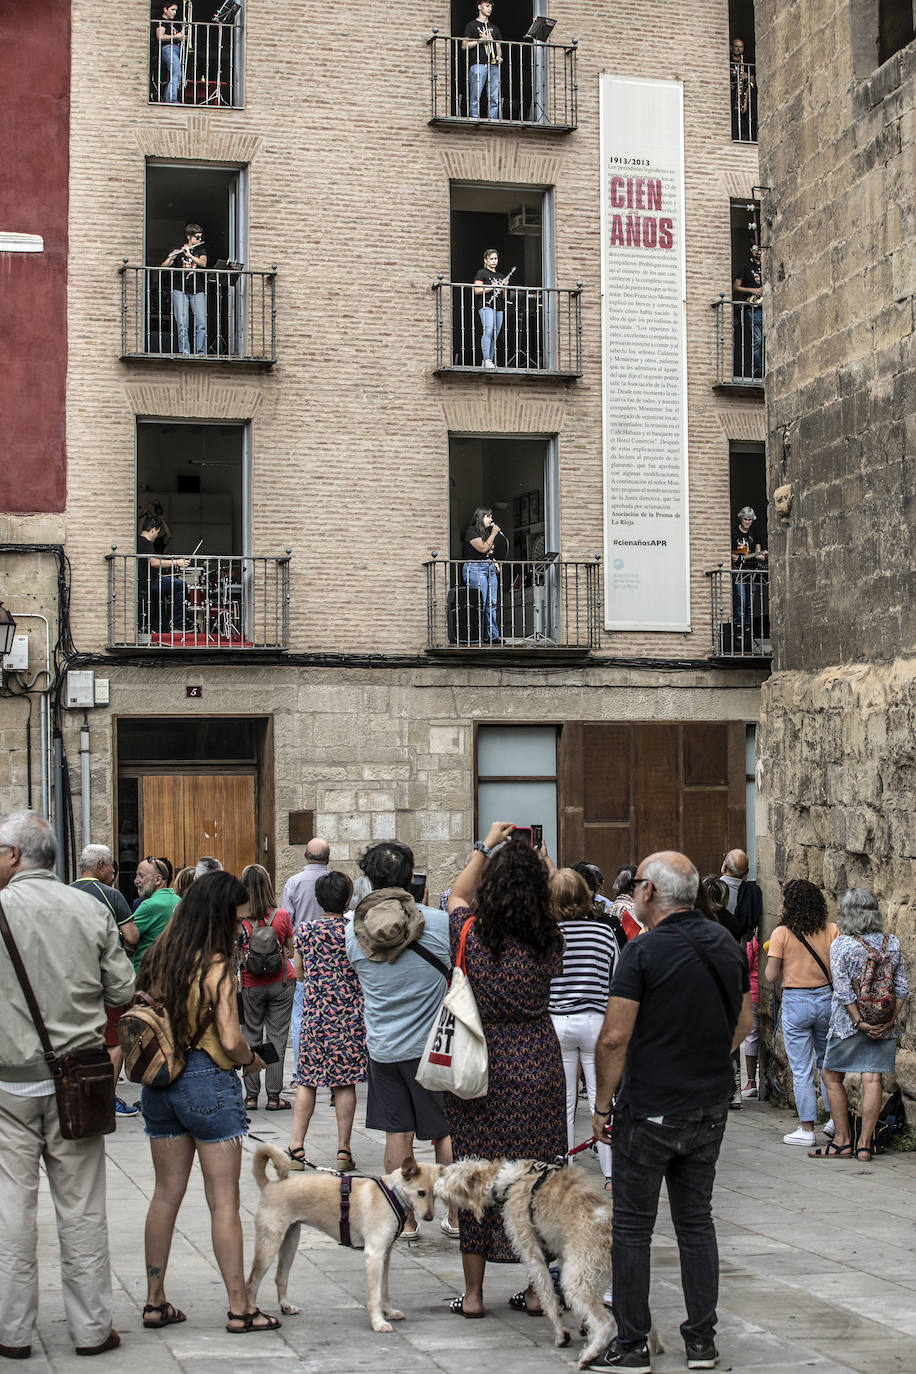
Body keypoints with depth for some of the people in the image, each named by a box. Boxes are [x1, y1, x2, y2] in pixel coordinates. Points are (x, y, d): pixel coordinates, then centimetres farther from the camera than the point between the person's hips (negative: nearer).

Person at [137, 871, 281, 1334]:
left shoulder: (159, 957, 4)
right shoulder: (216, 967, -15)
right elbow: (230, 1041, -19)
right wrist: (252, 1060, 0)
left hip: (160, 1082, 7)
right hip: (208, 1082, -7)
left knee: (166, 1194, 14)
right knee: (224, 1201, 0)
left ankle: (155, 1301, 18)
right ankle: (239, 1308, 5)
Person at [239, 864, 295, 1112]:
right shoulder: (282, 916, -7)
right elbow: (291, 951, 4)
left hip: (251, 984, 0)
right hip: (280, 982, 0)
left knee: (251, 1037, 10)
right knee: (277, 1037, 5)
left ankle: (251, 1095, 10)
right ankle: (274, 1097, 5)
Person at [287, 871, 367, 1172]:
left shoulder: (305, 930, -1)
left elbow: (299, 973, 9)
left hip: (314, 1012, 2)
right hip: (348, 1014, -2)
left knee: (307, 1080, 8)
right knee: (345, 1082, 3)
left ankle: (296, 1147, 6)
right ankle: (343, 1150, 5)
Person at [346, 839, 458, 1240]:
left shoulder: (353, 929, -5)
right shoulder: (438, 923, -14)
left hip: (383, 1048, 2)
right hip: (432, 1045, -2)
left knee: (397, 1133, 10)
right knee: (446, 1131, 11)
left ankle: (405, 1219, 15)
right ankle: (456, 1214, 18)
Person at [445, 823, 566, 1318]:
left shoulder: (472, 935, -10)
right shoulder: (550, 941, -8)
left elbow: (456, 896, 12)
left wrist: (486, 845, 22)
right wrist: (539, 865, 25)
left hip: (480, 1068, -1)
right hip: (538, 1068, 1)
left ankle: (473, 1292, 14)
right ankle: (536, 1290, 16)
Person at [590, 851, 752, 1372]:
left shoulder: (644, 951, -16)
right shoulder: (726, 943, 3)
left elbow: (615, 1037, -18)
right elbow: (744, 1023, 12)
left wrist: (603, 1103, -8)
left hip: (649, 1110, -6)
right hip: (711, 1109, 6)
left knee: (633, 1227, 5)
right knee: (696, 1220, 15)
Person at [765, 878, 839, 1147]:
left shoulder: (782, 934, -9)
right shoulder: (831, 931, -2)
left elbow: (771, 976, -9)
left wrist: (770, 956, 10)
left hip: (796, 1002, -3)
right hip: (826, 999, 3)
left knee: (801, 1069, 3)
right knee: (827, 1064, 19)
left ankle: (806, 1128, 6)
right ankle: (836, 1119, 22)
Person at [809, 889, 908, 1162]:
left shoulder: (841, 945, -8)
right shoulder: (892, 944, 4)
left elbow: (843, 990, -14)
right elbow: (902, 987, 1)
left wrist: (859, 1022, -12)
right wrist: (890, 1019, -3)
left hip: (848, 1023, -3)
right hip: (884, 1025, 4)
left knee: (832, 1076, 10)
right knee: (872, 1078, 1)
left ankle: (842, 1141, 12)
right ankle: (864, 1145, 0)